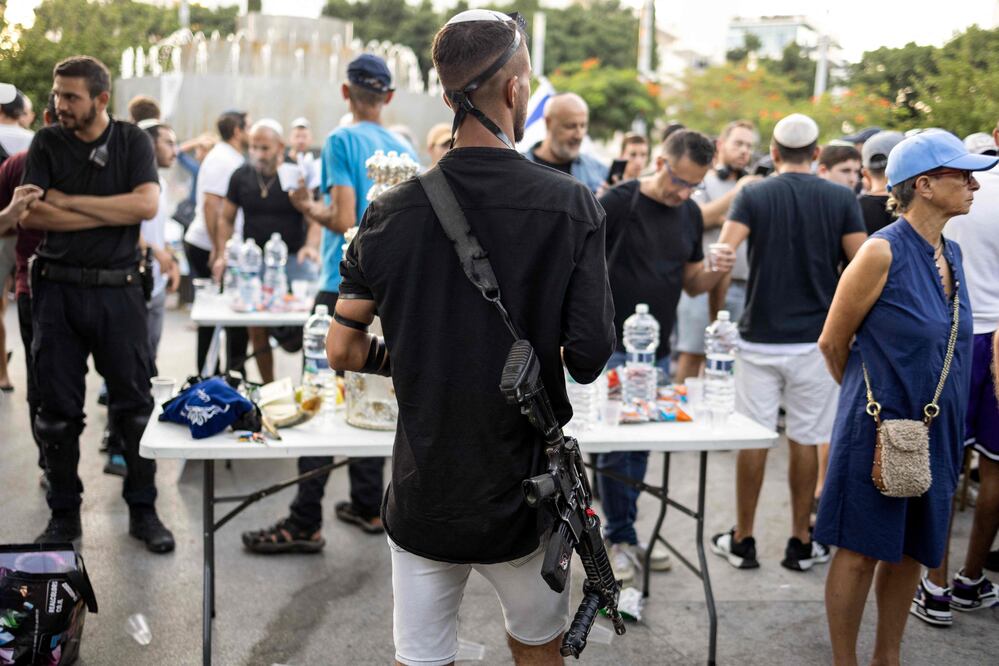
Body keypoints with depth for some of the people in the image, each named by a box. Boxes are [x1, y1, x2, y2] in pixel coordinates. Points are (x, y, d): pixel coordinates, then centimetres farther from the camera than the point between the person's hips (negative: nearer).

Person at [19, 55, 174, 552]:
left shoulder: (133, 142, 4)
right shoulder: (46, 143, 6)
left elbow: (146, 204, -12)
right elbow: (30, 214, -6)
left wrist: (68, 201, -9)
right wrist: (112, 214, -10)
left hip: (117, 289, -1)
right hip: (57, 288, 1)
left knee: (134, 405, 3)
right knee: (57, 408, 6)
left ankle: (142, 509, 16)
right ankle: (64, 514, 19)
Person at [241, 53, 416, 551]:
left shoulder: (342, 141, -9)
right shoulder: (404, 150, 10)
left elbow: (343, 221, -16)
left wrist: (308, 206, 0)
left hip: (346, 286, -7)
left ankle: (305, 523, -4)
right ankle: (368, 505, 22)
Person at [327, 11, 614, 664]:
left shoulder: (395, 211, -7)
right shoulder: (571, 204, -13)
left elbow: (342, 350, -4)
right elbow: (590, 357, -14)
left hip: (424, 496, 1)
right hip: (526, 493, -1)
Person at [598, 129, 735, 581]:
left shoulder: (690, 214, 8)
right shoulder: (618, 202, -11)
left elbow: (691, 284, 14)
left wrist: (716, 272, -7)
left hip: (658, 350, 6)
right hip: (613, 346, -6)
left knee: (641, 446, 12)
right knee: (616, 445, 0)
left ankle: (625, 532, 24)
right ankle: (620, 538, 12)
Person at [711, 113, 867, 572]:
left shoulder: (753, 196, -2)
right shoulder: (842, 200, 0)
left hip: (760, 338, 0)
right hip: (816, 339, 1)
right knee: (805, 439, 9)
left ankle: (742, 541, 16)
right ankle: (801, 543, 18)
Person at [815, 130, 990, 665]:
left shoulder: (950, 254, 7)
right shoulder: (883, 252, -16)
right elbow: (833, 343, -8)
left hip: (935, 431, 7)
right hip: (880, 426, -7)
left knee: (909, 551, 16)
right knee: (861, 552, 4)